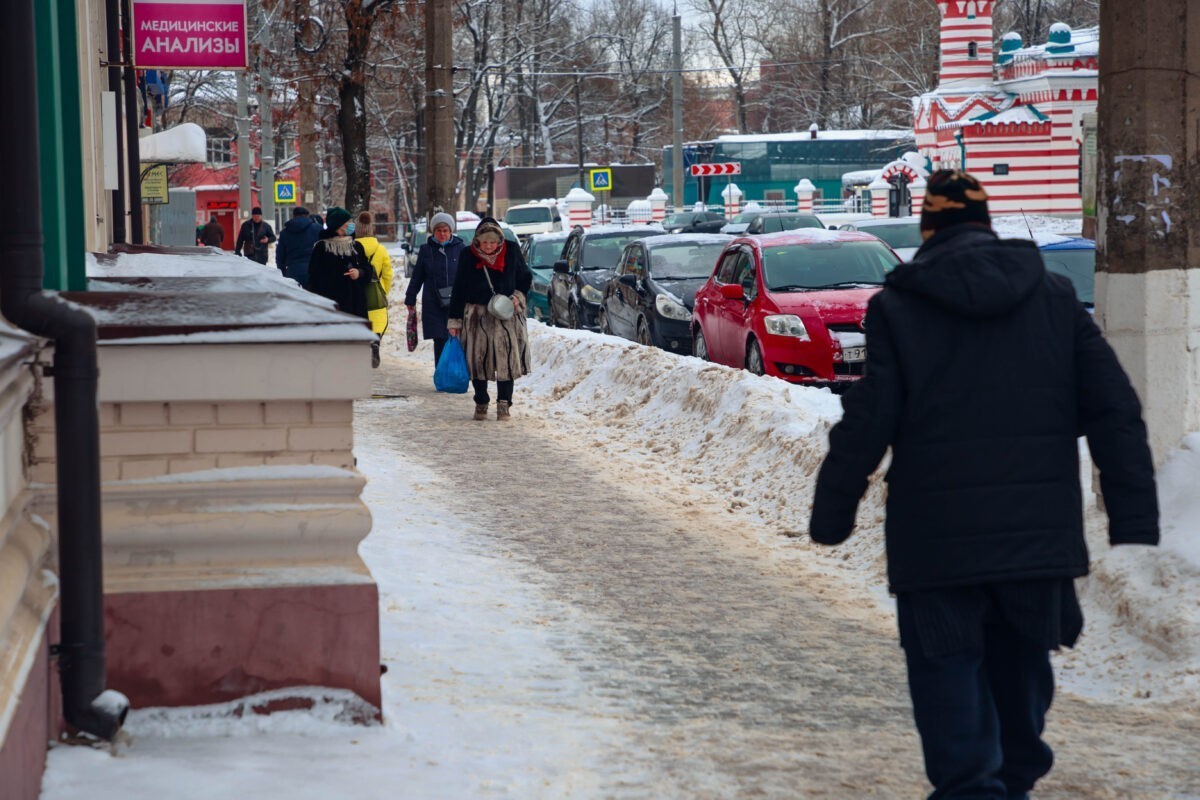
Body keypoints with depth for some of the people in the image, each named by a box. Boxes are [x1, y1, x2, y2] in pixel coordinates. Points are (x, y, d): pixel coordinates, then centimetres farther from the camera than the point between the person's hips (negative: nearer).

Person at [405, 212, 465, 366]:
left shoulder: (460, 249, 5)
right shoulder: (426, 250, 8)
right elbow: (417, 277, 15)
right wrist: (410, 299, 17)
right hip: (433, 305, 1)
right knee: (440, 343, -2)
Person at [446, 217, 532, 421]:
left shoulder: (512, 253, -2)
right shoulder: (468, 256, -2)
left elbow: (526, 278, 13)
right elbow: (458, 290, 2)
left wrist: (518, 296, -6)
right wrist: (455, 320, 1)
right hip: (476, 316, 0)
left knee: (507, 359, -7)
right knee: (477, 359, 3)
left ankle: (503, 405, -1)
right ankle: (481, 403, 17)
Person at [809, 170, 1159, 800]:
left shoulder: (898, 306, -4)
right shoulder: (1054, 297, 6)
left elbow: (865, 424, -7)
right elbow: (1114, 410, 2)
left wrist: (832, 513, 3)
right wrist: (1134, 513, 4)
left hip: (936, 536, -4)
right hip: (1038, 531, 4)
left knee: (947, 668, 4)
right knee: (1020, 661, 21)